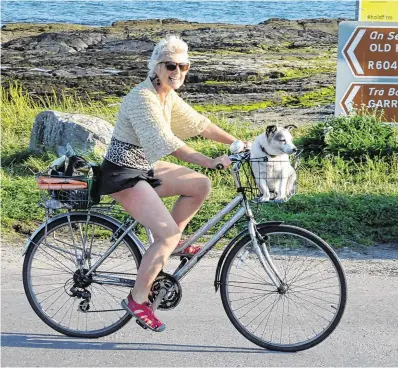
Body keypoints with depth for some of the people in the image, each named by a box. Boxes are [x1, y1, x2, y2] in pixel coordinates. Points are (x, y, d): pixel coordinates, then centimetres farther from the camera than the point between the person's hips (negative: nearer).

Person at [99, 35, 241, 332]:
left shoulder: (168, 96, 6)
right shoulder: (143, 97, -23)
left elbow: (200, 124, 8)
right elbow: (166, 142, -33)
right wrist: (212, 162, -38)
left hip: (145, 167, 9)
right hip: (123, 174, -9)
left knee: (201, 186, 3)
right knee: (169, 234, -17)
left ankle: (170, 241, 15)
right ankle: (138, 299, -4)